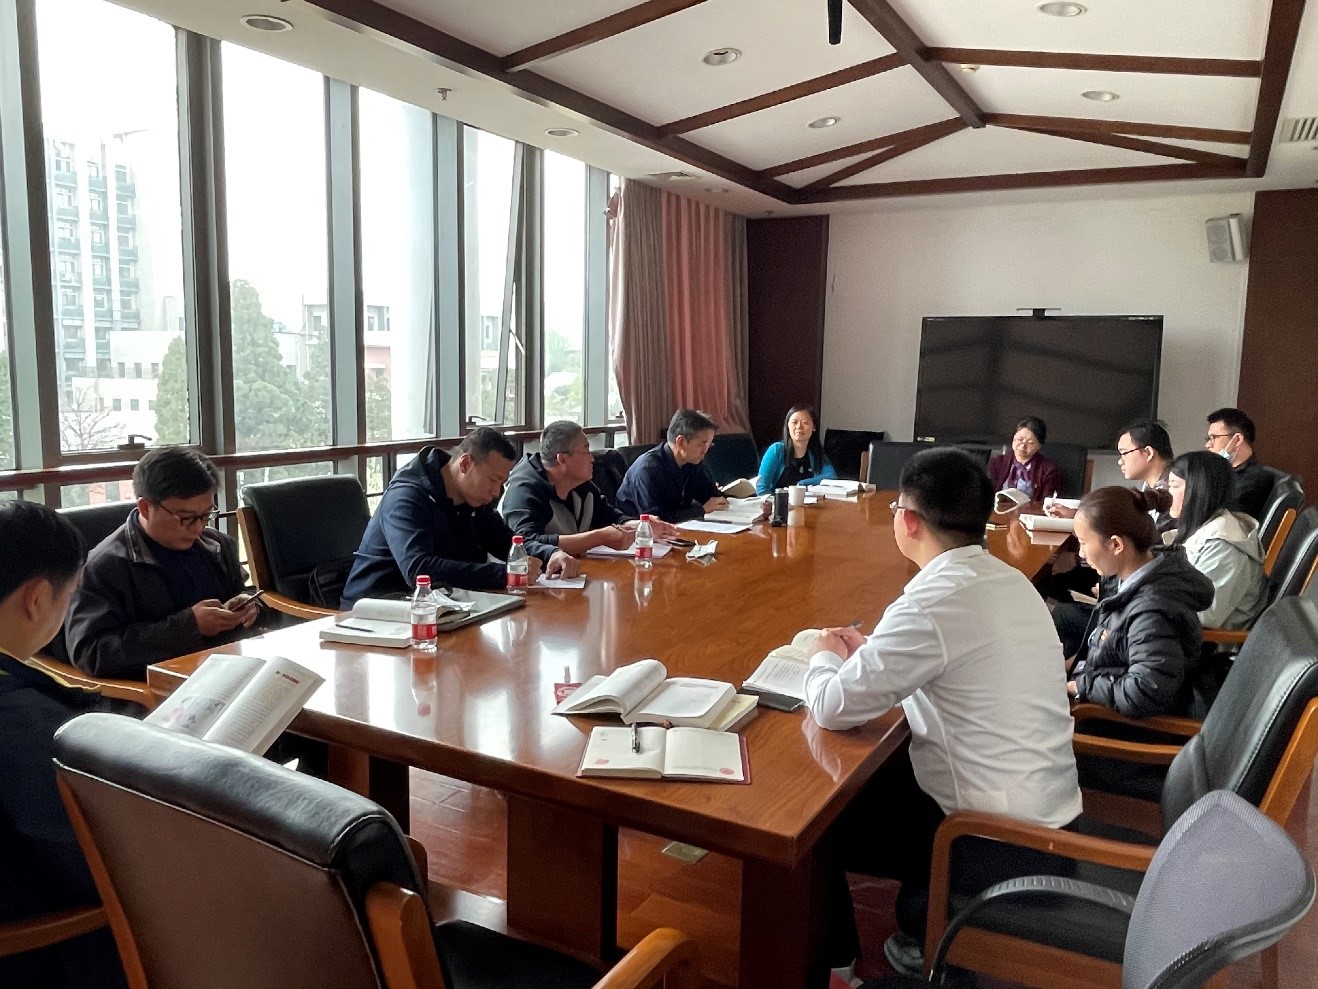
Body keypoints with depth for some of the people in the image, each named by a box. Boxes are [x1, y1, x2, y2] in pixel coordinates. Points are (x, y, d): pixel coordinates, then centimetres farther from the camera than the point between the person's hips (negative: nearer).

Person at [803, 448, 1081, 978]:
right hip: (1045, 816, 8)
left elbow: (833, 708, -20)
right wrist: (868, 650, 10)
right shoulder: (1009, 580, 2)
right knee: (874, 778, 25)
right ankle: (926, 924, 35)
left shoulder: (933, 601, -24)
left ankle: (831, 962, 31)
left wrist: (826, 657, 0)